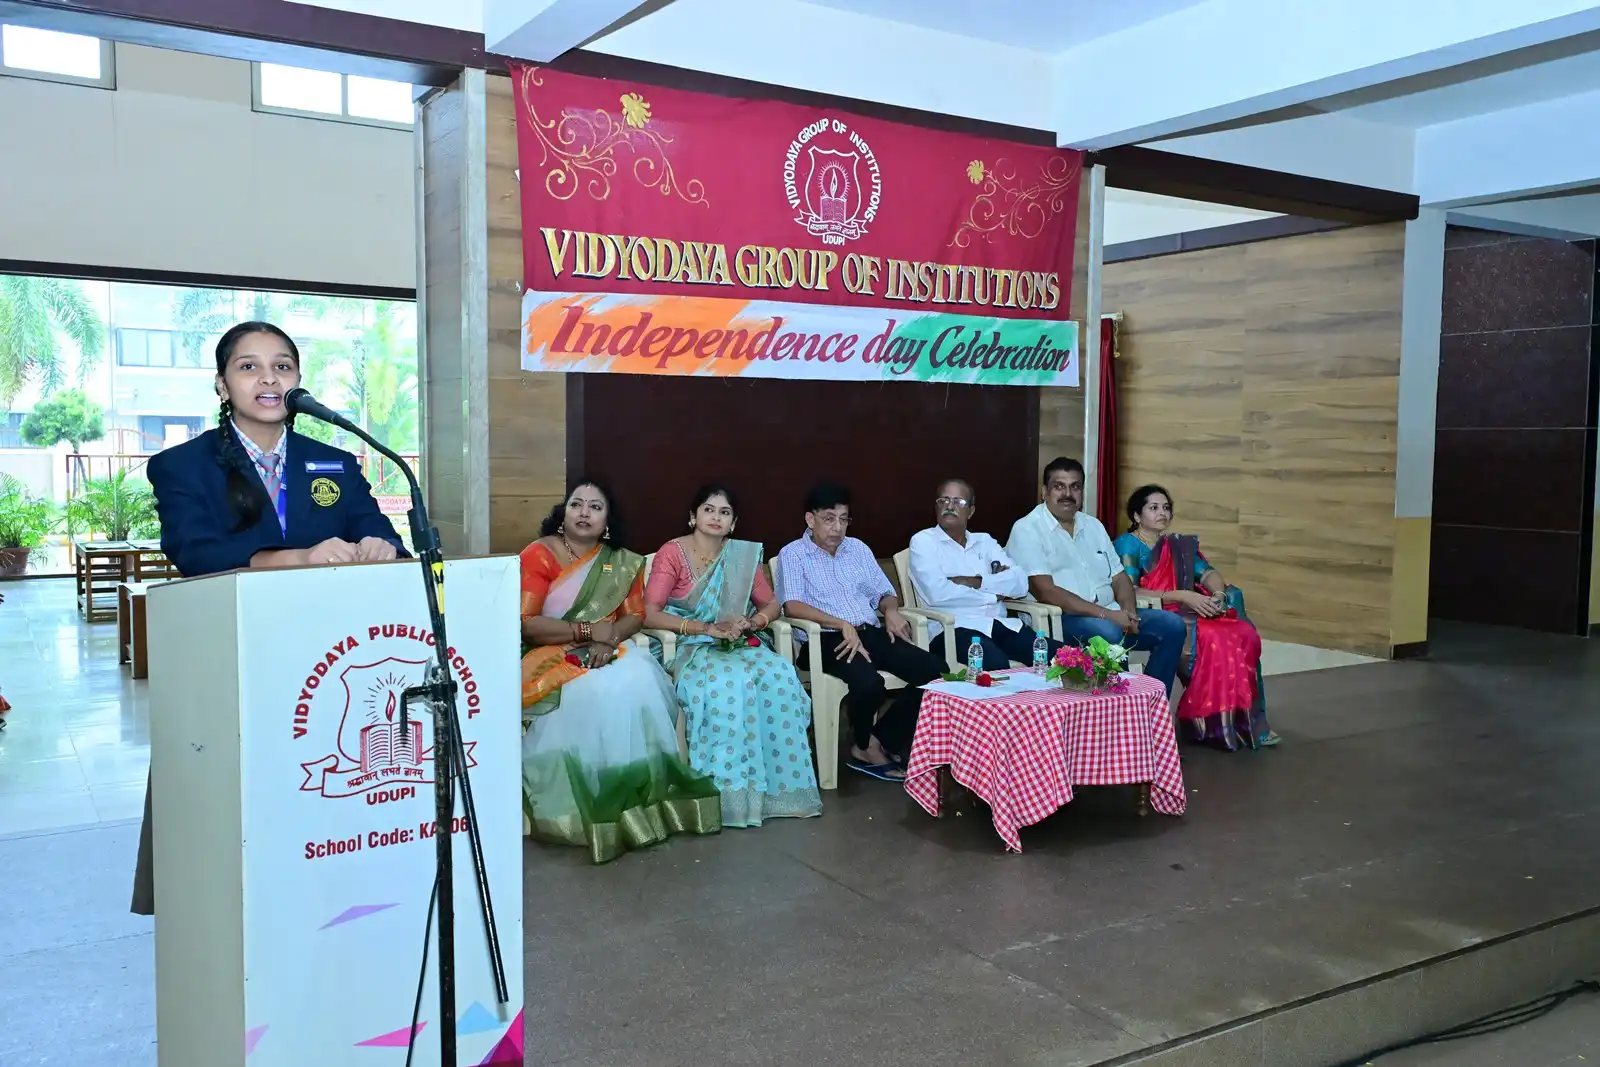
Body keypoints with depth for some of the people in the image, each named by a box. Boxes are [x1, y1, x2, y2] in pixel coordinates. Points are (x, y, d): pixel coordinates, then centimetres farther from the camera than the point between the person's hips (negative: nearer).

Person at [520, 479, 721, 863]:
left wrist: (608, 639, -17)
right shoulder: (539, 555, -6)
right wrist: (589, 631, -17)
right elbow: (525, 623, -13)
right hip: (549, 657, -4)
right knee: (597, 691, -33)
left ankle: (643, 793, -18)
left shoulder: (622, 562, 10)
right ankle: (598, 804, -24)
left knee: (641, 679, -27)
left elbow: (635, 616, 4)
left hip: (608, 654, 4)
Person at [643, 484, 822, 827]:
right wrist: (709, 628, -22)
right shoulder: (672, 553, -5)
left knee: (779, 674, -27)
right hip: (690, 648, -4)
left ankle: (778, 784, -20)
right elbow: (650, 615, -14)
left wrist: (751, 622, -12)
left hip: (741, 644, 4)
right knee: (726, 682, -36)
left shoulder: (744, 554, 8)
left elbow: (771, 604, 13)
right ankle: (730, 791, -28)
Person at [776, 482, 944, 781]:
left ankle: (880, 741, -5)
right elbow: (792, 606, -13)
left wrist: (890, 610, -2)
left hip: (871, 633, 6)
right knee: (869, 683, -35)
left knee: (934, 669, -16)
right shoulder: (792, 554, 1)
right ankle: (865, 745, -2)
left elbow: (883, 592, 23)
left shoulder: (858, 549, 19)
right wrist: (843, 626, -22)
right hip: (828, 640, -6)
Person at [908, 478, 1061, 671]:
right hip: (955, 628, -5)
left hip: (1001, 624, 5)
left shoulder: (984, 541, 20)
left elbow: (1020, 583, 6)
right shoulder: (923, 540, 6)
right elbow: (937, 592, -12)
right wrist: (994, 594, -1)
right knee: (997, 665, -37)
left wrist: (975, 582, -7)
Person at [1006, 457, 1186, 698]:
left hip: (1110, 616, 8)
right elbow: (1045, 591, -16)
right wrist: (1105, 614, -20)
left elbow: (1118, 576, 18)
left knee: (1172, 626, -8)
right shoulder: (1027, 530, -5)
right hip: (1060, 619, -8)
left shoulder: (1093, 525, 19)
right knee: (1108, 632, -36)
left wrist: (1129, 610, -5)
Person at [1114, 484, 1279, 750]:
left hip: (1189, 613, 6)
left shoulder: (1179, 544, 22)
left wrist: (1218, 594, -14)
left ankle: (1242, 718, -17)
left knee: (1244, 634, -20)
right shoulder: (1127, 545, 0)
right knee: (1214, 638, -31)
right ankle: (1210, 722, -22)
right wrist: (1182, 596, -18)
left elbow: (1208, 573, 10)